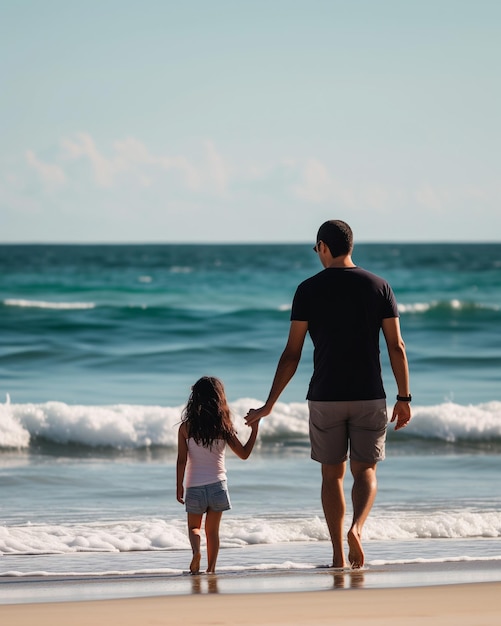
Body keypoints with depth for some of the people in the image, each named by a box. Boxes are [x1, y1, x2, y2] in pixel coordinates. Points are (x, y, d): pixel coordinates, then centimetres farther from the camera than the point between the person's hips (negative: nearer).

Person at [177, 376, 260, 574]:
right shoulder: (223, 427, -5)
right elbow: (244, 454, 0)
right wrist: (254, 429, 8)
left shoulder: (186, 427, -5)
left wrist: (179, 487, 1)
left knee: (194, 527, 14)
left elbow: (182, 460, -7)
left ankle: (196, 550, -15)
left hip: (194, 487, 0)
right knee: (212, 530, 12)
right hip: (217, 486, 0)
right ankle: (211, 569, 7)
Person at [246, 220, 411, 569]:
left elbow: (292, 354, -3)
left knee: (332, 475, 11)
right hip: (369, 397, 1)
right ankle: (357, 527, -18)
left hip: (325, 397, -1)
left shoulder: (309, 290, -2)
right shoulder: (378, 286, 2)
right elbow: (396, 347, -1)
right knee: (365, 471, 11)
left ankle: (339, 556, 9)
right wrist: (404, 398, 6)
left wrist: (269, 405, 3)